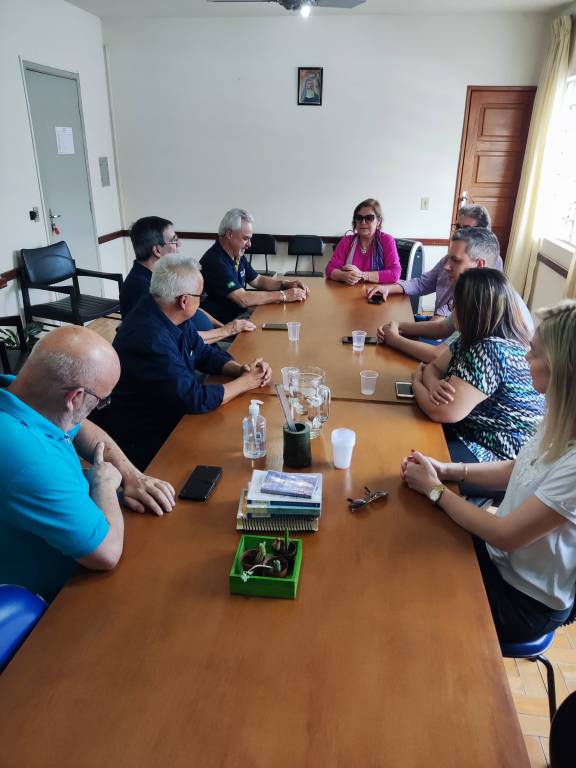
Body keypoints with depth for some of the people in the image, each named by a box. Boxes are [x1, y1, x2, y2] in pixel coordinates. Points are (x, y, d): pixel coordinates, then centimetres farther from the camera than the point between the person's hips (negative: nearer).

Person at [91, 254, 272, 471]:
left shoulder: (169, 316, -2)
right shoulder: (150, 338, -31)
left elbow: (204, 353, 11)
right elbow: (194, 399, -29)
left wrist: (240, 369, -7)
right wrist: (244, 382, -15)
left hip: (168, 416, 8)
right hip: (141, 442, -8)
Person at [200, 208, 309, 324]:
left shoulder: (238, 256, 10)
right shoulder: (215, 261, -20)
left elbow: (258, 280, 22)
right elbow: (243, 299, -26)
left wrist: (287, 284, 4)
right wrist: (283, 295, -20)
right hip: (222, 324, -9)